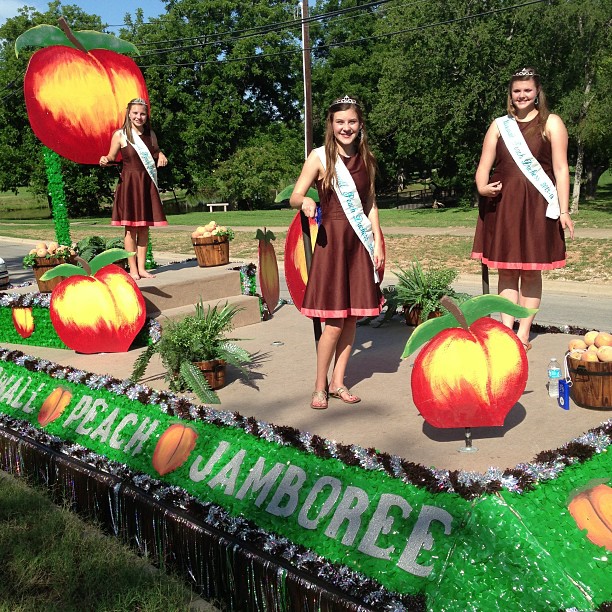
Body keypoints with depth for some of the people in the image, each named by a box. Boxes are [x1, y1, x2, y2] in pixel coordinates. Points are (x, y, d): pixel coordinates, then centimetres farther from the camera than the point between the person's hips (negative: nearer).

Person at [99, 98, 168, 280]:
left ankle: (142, 268, 14)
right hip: (129, 183, -4)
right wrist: (105, 160, -20)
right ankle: (133, 269, 5)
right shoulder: (120, 135, -4)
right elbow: (111, 157, 1)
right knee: (130, 228, -1)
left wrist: (161, 156, 2)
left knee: (144, 227, 7)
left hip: (147, 184, 4)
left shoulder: (150, 135, 9)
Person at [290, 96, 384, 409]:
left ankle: (338, 381, 20)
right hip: (332, 239, -5)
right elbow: (294, 197, -6)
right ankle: (320, 385, 13)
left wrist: (377, 241, 7)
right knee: (334, 322, -5)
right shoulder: (320, 157, -3)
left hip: (361, 242, 5)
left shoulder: (365, 158, 10)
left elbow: (370, 203, 14)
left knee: (352, 317, 7)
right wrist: (305, 201, -29)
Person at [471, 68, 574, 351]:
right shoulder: (499, 125, 12)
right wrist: (482, 187, -15)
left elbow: (560, 169, 0)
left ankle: (523, 333, 11)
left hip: (536, 206, -2)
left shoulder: (551, 123, 5)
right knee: (506, 271, 4)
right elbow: (484, 166, 8)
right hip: (502, 204, 3)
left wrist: (564, 210, -7)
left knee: (531, 271, 3)